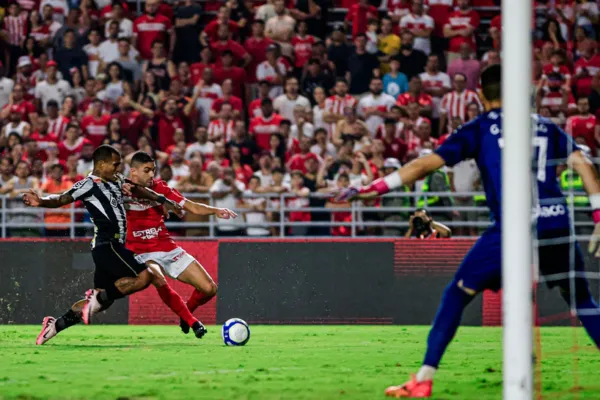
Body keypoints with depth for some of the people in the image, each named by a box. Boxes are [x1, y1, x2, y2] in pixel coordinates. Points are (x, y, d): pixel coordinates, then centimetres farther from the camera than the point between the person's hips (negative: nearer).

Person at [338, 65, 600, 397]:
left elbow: (427, 164, 2)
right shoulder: (545, 126, 18)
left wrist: (374, 189, 4)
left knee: (457, 294, 10)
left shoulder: (479, 129, 9)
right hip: (557, 225, 3)